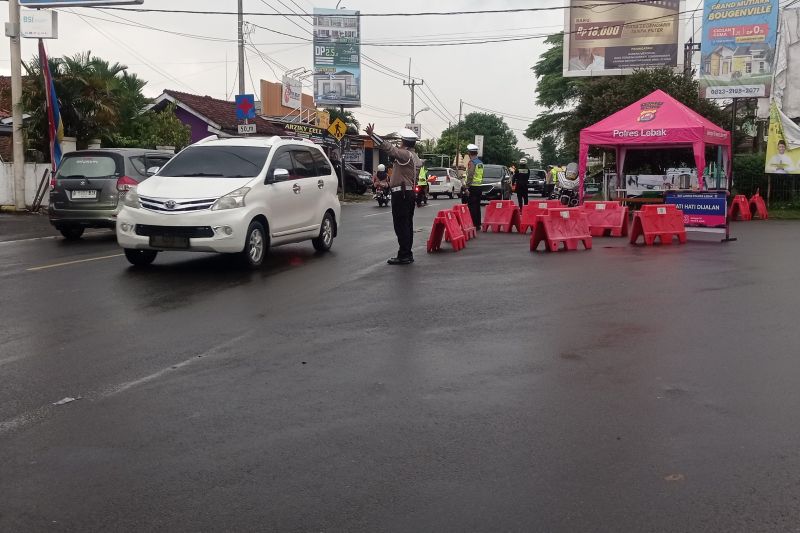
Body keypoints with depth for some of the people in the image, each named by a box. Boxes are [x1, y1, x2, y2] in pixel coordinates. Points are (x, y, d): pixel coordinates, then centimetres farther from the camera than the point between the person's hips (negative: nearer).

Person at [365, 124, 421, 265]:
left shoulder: (405, 154, -14)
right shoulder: (413, 156, 15)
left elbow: (389, 148, -27)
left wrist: (372, 135, -31)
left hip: (400, 193, -10)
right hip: (409, 192, 10)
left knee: (401, 225, -9)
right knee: (407, 224, 12)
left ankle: (404, 256, -9)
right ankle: (407, 254, 17)